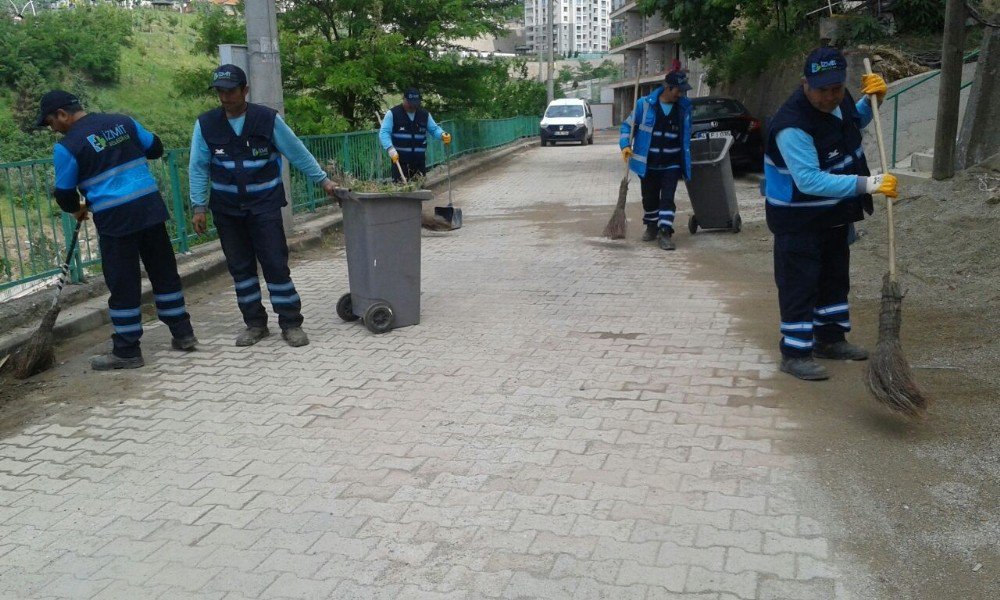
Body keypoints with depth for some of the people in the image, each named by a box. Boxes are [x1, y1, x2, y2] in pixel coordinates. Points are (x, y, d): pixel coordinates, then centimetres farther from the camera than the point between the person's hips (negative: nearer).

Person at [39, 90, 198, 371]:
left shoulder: (67, 146, -7)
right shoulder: (123, 121, 7)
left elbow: (64, 193, 0)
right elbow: (155, 148, 15)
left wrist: (77, 210, 21)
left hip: (115, 219, -5)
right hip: (150, 206, 5)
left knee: (122, 284, 3)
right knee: (164, 271, 14)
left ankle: (127, 351, 11)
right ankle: (183, 333, 21)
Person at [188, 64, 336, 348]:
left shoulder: (268, 119, -6)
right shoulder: (206, 124, -2)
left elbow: (297, 152, 2)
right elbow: (198, 168, 2)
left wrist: (322, 179, 4)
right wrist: (198, 206, -2)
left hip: (264, 205, -2)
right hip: (226, 208, 3)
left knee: (276, 264, -5)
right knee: (240, 268, 8)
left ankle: (291, 324, 6)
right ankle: (255, 324, 20)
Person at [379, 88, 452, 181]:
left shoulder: (425, 114, 11)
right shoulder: (393, 113, -2)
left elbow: (434, 129, 15)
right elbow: (384, 132, -8)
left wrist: (442, 135, -8)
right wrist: (390, 148, -24)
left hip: (419, 160, 4)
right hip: (399, 159, -4)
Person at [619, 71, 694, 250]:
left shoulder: (684, 107, -1)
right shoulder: (645, 104, -9)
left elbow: (686, 135, 12)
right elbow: (627, 125, 1)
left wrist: (686, 164, 14)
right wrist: (625, 145, -14)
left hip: (671, 165, 0)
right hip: (648, 164, 0)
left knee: (667, 198, -8)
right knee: (649, 198, 13)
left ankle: (665, 232, -5)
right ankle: (652, 227, 34)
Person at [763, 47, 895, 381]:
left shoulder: (840, 100, -3)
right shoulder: (793, 125, -32)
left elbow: (853, 123, 22)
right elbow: (809, 180, -38)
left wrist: (871, 100, 1)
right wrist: (867, 184, -40)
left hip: (834, 214, 9)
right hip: (798, 219, -9)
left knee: (835, 276, 18)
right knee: (799, 284, -5)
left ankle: (830, 339, 33)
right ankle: (795, 353, 4)